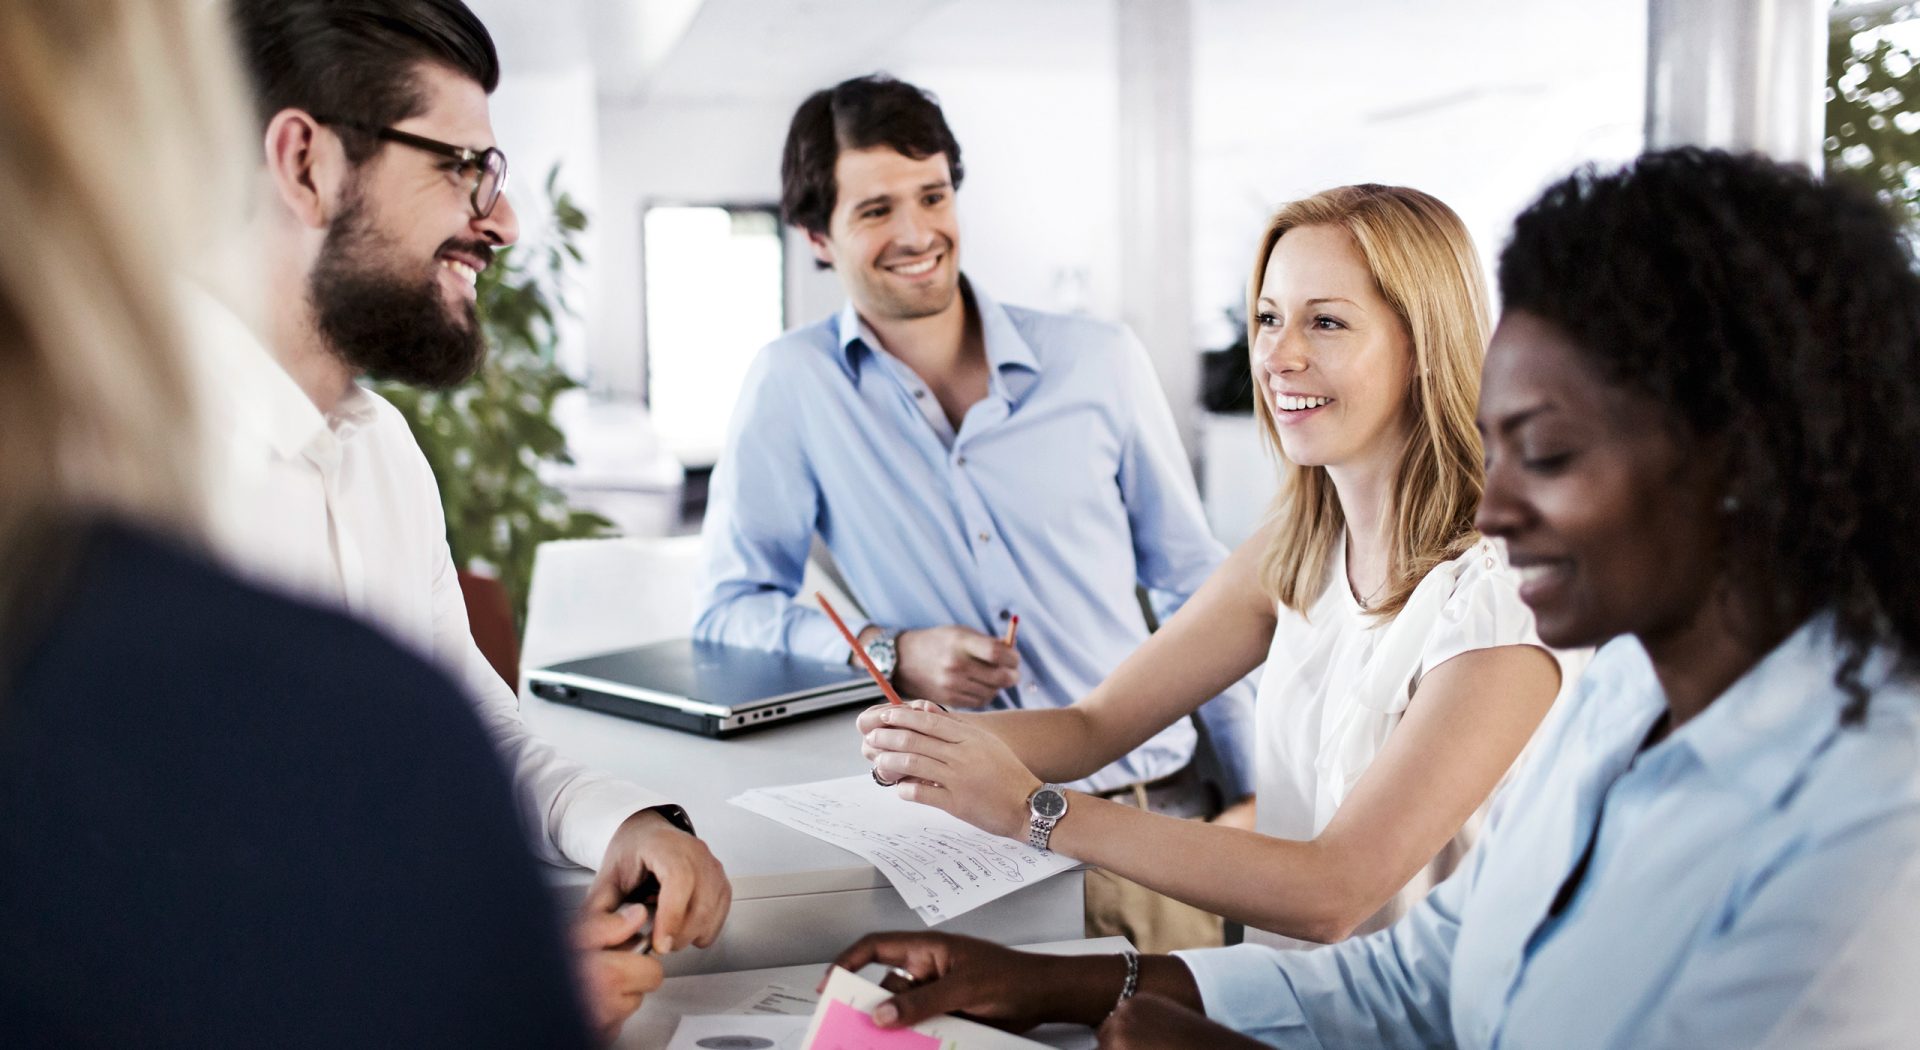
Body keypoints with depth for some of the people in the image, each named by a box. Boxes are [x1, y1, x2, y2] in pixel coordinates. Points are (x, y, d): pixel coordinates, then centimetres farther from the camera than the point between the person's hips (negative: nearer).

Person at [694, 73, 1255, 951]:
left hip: (1152, 808, 2)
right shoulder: (791, 385, -1)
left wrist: (1257, 794, 11)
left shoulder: (1101, 363, 5)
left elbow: (1193, 585, 12)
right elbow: (729, 607, 2)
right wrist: (891, 654, -14)